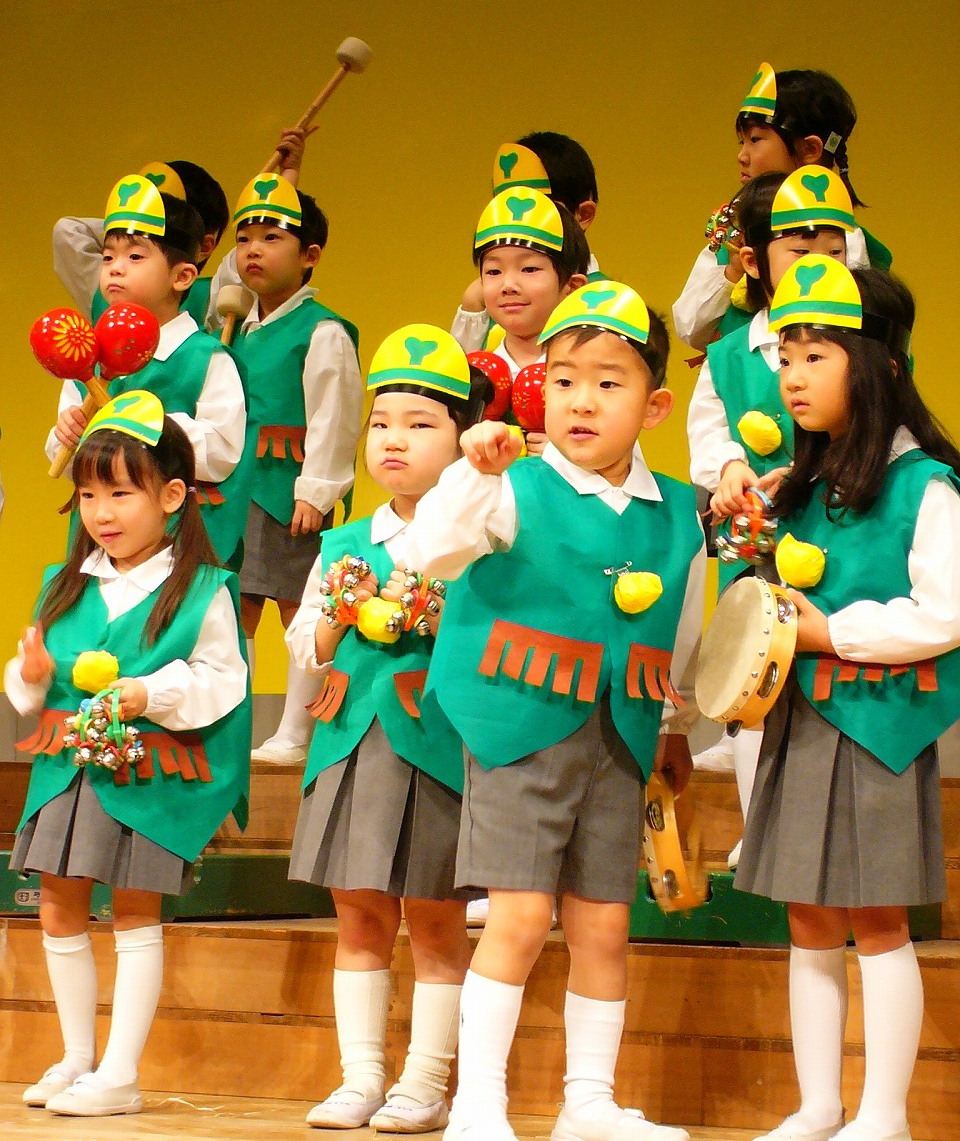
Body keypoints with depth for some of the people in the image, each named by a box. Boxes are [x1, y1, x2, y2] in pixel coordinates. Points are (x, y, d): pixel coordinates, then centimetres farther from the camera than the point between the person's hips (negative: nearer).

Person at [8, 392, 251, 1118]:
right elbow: (38, 684, 17)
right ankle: (77, 1059, 23)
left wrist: (152, 693, -22)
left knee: (136, 913, 0)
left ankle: (119, 1076, 5)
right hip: (70, 769, 6)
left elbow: (221, 679, -10)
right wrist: (31, 677, -5)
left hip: (151, 775, -6)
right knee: (59, 908, 9)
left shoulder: (203, 591, -7)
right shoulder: (67, 587, 11)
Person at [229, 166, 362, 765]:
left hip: (292, 495, -7)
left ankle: (295, 734, 5)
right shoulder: (244, 329, 13)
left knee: (300, 609, 0)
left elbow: (334, 417, -14)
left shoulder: (323, 332, -10)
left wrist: (315, 490, -17)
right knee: (236, 609, 10)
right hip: (239, 491, 7)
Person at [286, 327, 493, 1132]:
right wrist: (341, 615, -4)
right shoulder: (343, 547, 12)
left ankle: (425, 1084, 10)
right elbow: (304, 647, 14)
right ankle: (360, 1078, 15)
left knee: (436, 921, 3)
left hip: (437, 747, -5)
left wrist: (439, 620, -20)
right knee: (359, 917, 9)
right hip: (353, 742, 5)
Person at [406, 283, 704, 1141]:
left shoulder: (678, 516, 7)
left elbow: (685, 631, 18)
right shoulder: (517, 492, -6)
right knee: (520, 917, -8)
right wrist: (473, 473, -31)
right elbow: (433, 554, -20)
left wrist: (675, 725, 23)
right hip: (523, 730, -4)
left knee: (604, 926, 8)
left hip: (619, 741, 4)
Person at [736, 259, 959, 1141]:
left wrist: (834, 632, -15)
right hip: (800, 721, 7)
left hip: (878, 719, -7)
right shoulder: (803, 489, 11)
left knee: (877, 923, 0)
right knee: (810, 925, 10)